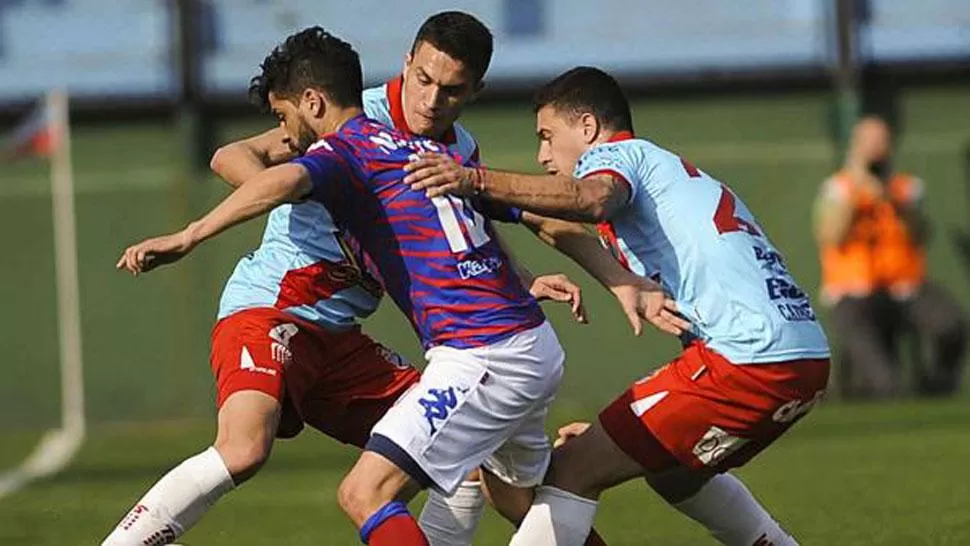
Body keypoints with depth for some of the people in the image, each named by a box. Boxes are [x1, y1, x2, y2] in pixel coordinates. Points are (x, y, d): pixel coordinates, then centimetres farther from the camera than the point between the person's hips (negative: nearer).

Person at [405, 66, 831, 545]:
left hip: (750, 358, -10)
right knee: (673, 470, 33)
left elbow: (592, 199, -23)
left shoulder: (616, 154, 4)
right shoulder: (678, 172, 32)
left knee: (571, 472, -7)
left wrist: (478, 181, -32)